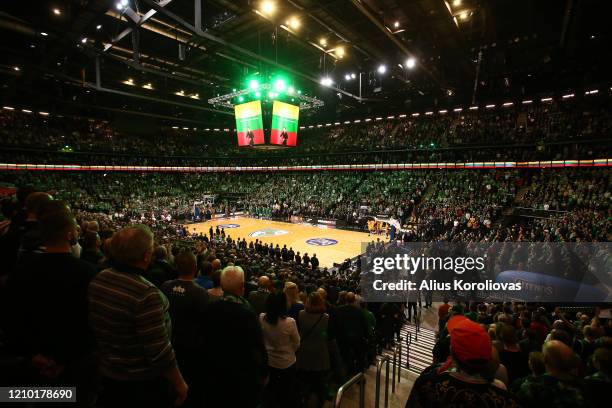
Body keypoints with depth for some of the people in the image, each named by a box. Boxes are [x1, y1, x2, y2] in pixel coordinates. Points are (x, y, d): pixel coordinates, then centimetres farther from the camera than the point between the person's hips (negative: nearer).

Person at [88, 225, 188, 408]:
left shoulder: (98, 280, -8)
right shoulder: (146, 293, -32)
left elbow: (95, 325, 6)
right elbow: (159, 351, -28)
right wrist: (179, 384, -13)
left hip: (107, 374, 7)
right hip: (143, 383, -6)